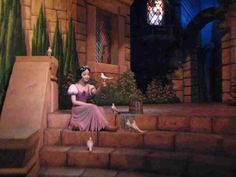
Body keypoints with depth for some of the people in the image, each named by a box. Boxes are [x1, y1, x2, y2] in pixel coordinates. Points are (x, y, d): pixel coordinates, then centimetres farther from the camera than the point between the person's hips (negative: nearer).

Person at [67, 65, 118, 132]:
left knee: (100, 109, -22)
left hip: (86, 108, 5)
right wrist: (87, 104, -18)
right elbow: (74, 102, -11)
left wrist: (101, 86, -30)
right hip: (77, 109, -5)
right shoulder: (74, 87, -4)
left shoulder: (89, 86, 10)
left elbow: (95, 92, -9)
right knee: (93, 108, -30)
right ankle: (104, 126, -27)